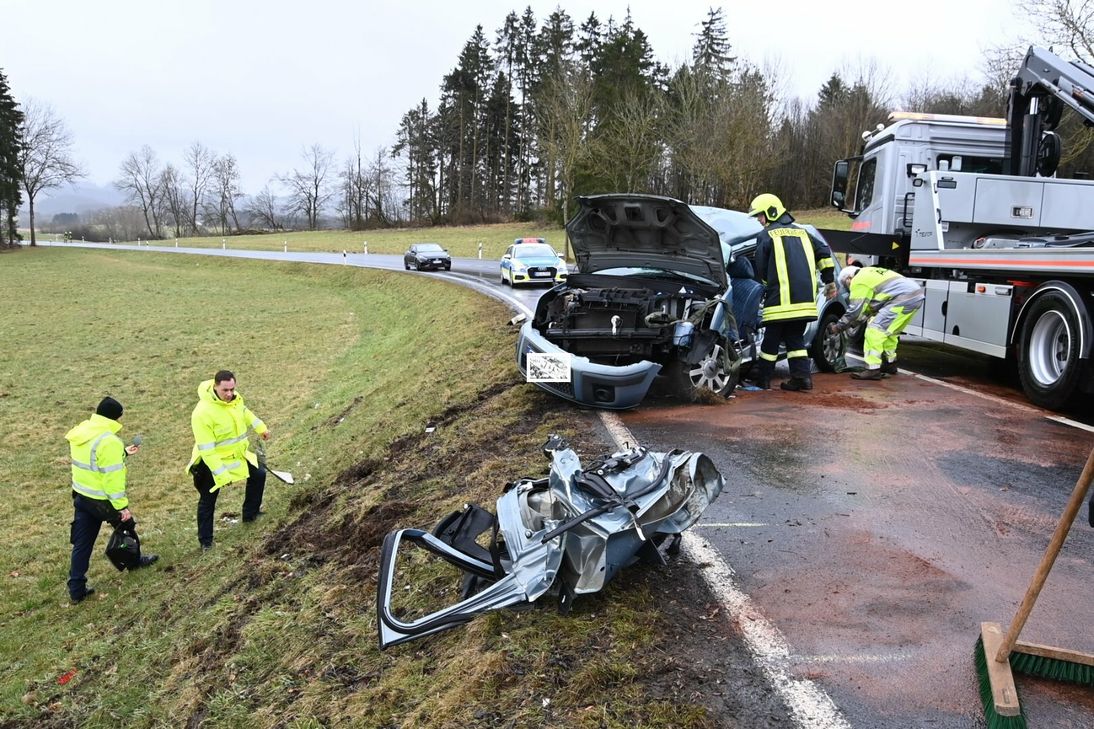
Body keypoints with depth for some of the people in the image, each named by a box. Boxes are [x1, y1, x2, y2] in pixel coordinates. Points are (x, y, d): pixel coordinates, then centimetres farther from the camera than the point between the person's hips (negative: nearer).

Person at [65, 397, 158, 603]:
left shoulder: (80, 432, 1)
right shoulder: (108, 441, -26)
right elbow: (113, 477, -26)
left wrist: (123, 453, 23)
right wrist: (122, 506, -20)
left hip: (81, 495, 7)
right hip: (101, 500, -7)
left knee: (82, 544, 12)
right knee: (125, 526, 21)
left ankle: (77, 588, 16)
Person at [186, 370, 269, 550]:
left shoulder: (234, 398, -11)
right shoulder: (203, 413, -34)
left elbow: (244, 412, 15)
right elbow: (206, 449, -30)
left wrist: (260, 427, 23)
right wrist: (221, 474, -29)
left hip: (238, 454, 7)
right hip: (212, 461, -7)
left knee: (259, 475, 19)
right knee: (207, 501, 5)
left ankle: (250, 513, 38)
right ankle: (205, 540, 21)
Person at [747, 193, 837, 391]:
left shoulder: (766, 236, 3)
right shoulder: (802, 232, 21)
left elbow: (761, 270, 2)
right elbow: (823, 252, 17)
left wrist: (766, 285, 20)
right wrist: (830, 280, 22)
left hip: (781, 299, -6)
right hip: (806, 299, 6)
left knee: (772, 338, 3)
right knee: (795, 338, 13)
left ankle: (762, 378, 10)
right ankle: (802, 375, 4)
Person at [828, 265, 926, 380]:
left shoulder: (858, 281, -3)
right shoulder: (867, 273, 27)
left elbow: (855, 310, -4)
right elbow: (869, 307, 29)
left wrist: (837, 327, 6)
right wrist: (851, 323, 27)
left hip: (904, 298, -10)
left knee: (875, 329, -9)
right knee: (888, 331, 25)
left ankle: (873, 370, -11)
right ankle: (890, 364, 34)